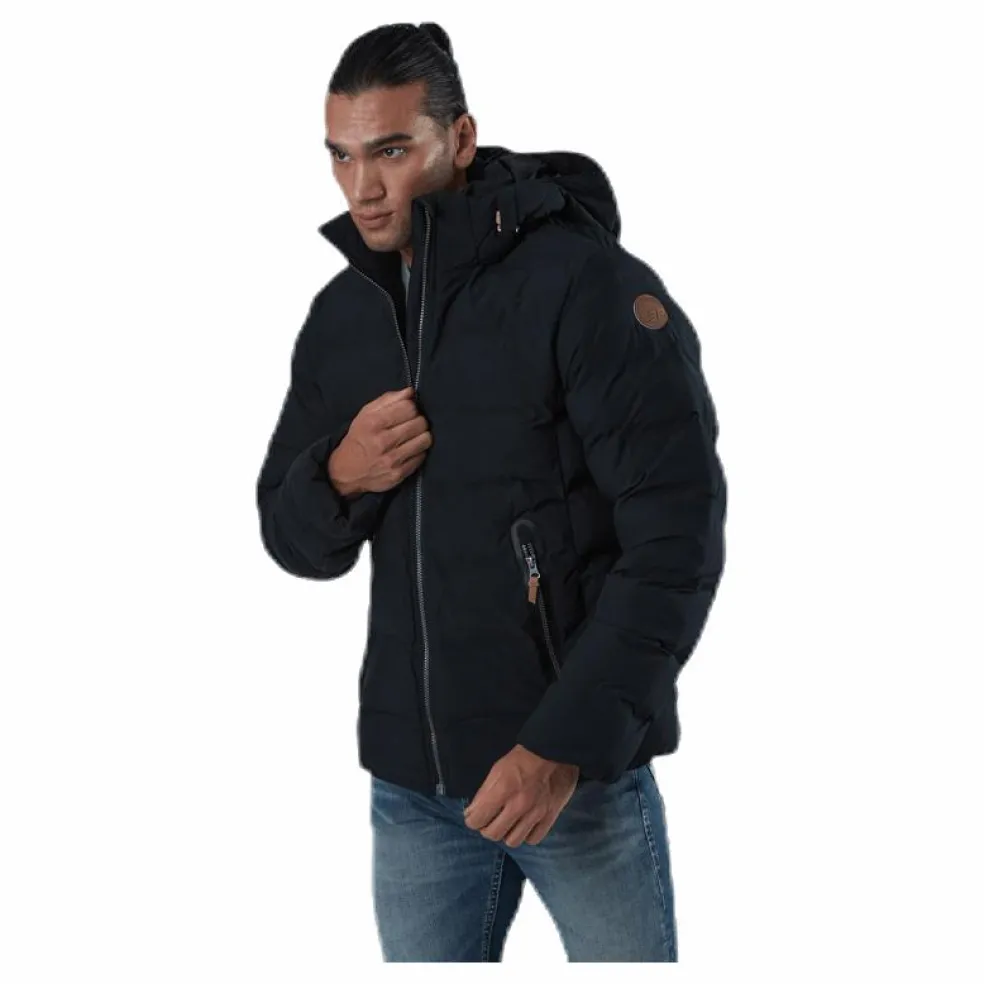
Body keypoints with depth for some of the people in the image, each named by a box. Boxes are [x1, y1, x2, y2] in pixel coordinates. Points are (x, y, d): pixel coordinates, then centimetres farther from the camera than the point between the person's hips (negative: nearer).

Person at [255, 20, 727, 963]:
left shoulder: (585, 283, -12)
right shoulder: (338, 316, 7)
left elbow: (678, 538, -15)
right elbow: (291, 539, 14)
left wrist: (565, 744, -20)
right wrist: (337, 477, -9)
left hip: (581, 770, -4)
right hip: (409, 781, 5)